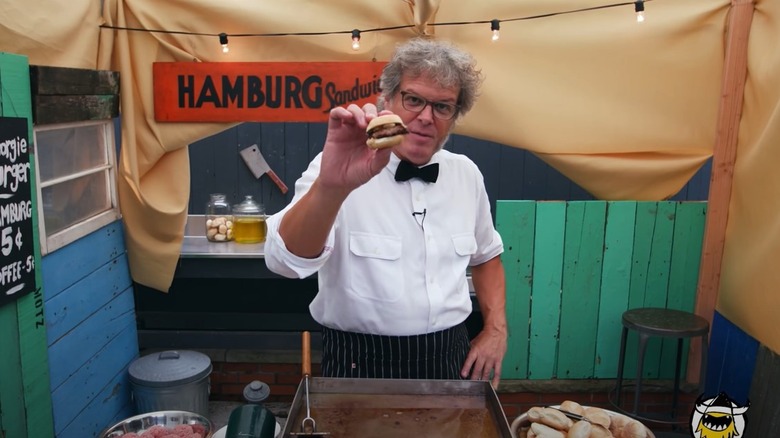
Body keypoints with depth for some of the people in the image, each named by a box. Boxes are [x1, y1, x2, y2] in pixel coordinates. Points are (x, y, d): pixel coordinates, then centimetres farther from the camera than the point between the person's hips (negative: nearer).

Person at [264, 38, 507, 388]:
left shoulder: (466, 174, 2)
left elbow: (486, 254, 17)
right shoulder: (340, 166, -14)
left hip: (449, 359, 5)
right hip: (361, 365, -4)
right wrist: (331, 187, -47)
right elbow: (286, 260, -30)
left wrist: (496, 329, 4)